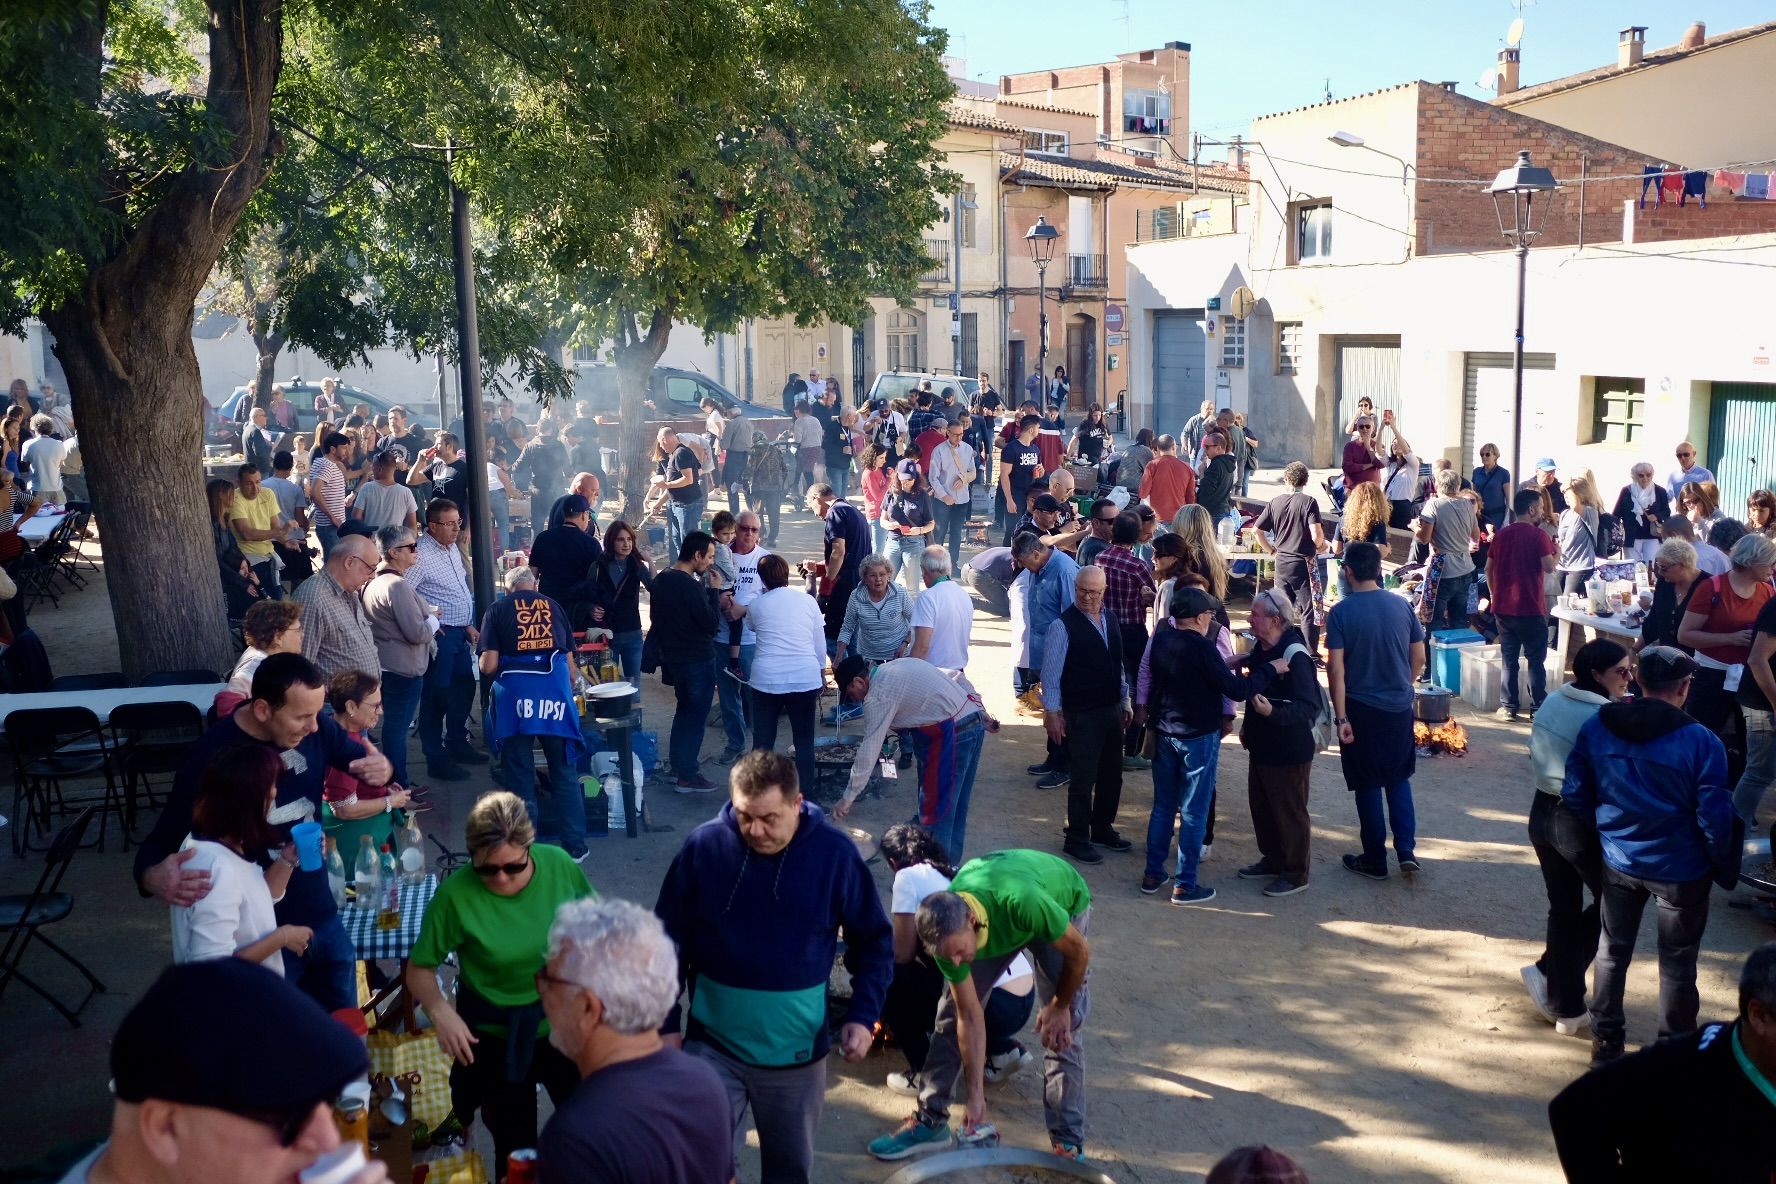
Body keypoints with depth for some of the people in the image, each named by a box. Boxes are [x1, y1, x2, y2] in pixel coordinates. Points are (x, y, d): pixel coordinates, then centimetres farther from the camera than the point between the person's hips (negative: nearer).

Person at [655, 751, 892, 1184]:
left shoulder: (835, 853, -12)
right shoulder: (703, 847, -12)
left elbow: (874, 940, 0)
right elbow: (669, 941, -1)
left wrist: (863, 1015, -7)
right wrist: (666, 1022, -1)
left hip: (796, 1051, 1)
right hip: (713, 1045, 0)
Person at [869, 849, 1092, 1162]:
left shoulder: (1021, 903, -47)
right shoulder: (947, 932, -31)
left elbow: (1079, 951, -27)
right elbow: (970, 1016, -19)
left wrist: (1059, 1007, -12)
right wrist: (974, 1095, -15)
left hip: (1062, 904, -3)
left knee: (1063, 1028, -11)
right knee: (954, 1011, -3)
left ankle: (1068, 1142, -1)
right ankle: (930, 1121, 10)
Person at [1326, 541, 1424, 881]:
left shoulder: (1341, 612, -13)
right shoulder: (1402, 606, -3)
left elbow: (1336, 668, -16)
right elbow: (1419, 658, 4)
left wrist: (1341, 717, -12)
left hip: (1362, 709, -3)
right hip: (1400, 707, 3)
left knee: (1368, 786, 9)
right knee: (1399, 779, 20)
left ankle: (1375, 860, 18)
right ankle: (1407, 850, 11)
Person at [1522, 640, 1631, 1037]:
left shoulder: (1552, 702, 3)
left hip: (1542, 813, 7)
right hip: (1582, 822, -7)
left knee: (1563, 909, 17)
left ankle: (1564, 1005, 25)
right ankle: (1547, 971, 14)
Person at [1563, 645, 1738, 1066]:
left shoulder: (1597, 728, -8)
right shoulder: (1701, 742, -20)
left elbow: (1575, 794, -1)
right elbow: (1715, 819, -15)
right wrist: (1725, 868, 1)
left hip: (1618, 861, 3)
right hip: (1680, 870, -3)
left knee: (1613, 950, 19)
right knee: (1677, 963, 13)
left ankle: (1605, 1040, 29)